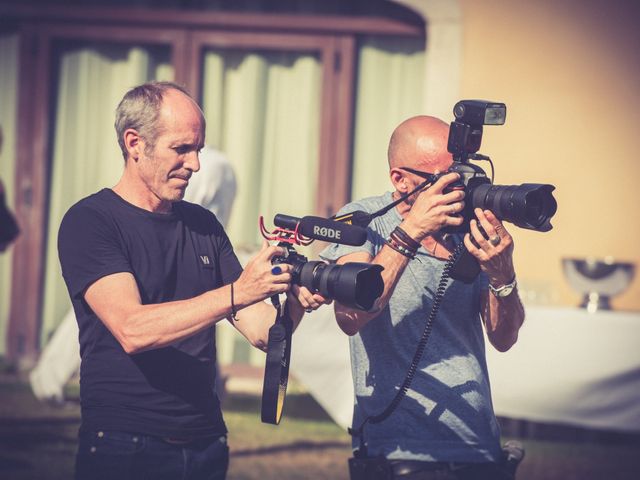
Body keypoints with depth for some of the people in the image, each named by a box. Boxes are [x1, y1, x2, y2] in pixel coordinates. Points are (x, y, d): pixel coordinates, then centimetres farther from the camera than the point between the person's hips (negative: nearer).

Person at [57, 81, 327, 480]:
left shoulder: (203, 225, 11)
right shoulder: (89, 222, -8)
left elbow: (262, 330, 6)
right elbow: (132, 330, -23)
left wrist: (295, 302, -16)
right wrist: (237, 293, -30)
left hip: (206, 446, 6)